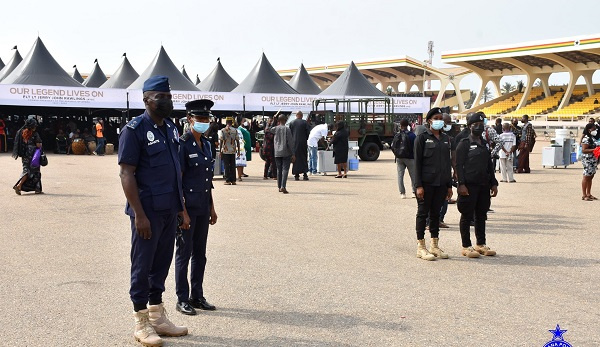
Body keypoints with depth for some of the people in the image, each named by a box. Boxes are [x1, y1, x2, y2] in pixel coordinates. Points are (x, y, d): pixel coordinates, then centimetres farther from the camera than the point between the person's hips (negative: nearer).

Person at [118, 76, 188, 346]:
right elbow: (126, 175, -14)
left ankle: (158, 316, 27)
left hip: (169, 210, 7)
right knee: (142, 266, 3)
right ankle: (141, 323, 13)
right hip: (148, 211, -7)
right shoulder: (134, 130, -11)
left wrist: (181, 204, 15)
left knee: (162, 263, 15)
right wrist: (139, 214, -18)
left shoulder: (171, 127, 12)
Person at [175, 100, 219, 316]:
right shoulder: (183, 144, -12)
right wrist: (183, 212, -17)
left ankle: (197, 296, 23)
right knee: (184, 253, 2)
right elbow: (177, 181, -14)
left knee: (200, 254, 13)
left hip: (203, 207, 7)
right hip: (188, 207, -7)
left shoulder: (206, 144, 11)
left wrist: (212, 208, 15)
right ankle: (182, 299, 11)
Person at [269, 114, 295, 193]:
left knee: (279, 170, 13)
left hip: (277, 153, 4)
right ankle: (283, 186, -16)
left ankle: (279, 187, 17)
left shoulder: (275, 129, 2)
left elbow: (267, 129, 24)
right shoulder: (287, 129, -7)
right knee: (285, 170, -4)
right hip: (286, 153, -4)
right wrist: (293, 154, -6)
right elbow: (290, 142, -9)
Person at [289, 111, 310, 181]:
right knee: (304, 158, 6)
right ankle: (305, 174, 0)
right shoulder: (305, 122, -5)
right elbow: (308, 132, -4)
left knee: (295, 159, 6)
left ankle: (296, 175, 3)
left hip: (294, 143, 1)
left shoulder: (291, 123, 2)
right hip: (303, 143, -1)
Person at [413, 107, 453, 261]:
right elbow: (417, 162, -8)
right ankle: (421, 247, 7)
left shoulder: (445, 139, 13)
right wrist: (418, 185, -14)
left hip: (441, 183, 5)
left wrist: (449, 185, 13)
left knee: (436, 213, 11)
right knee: (423, 213, 1)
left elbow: (448, 162, 16)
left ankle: (435, 246, 18)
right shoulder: (422, 138, -5)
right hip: (426, 183, -5)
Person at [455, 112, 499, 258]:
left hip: (484, 186, 6)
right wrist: (461, 184, -17)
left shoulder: (485, 144, 15)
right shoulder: (464, 143, -5)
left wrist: (493, 184, 14)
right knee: (467, 216, 0)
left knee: (481, 216, 12)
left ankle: (481, 244, 21)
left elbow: (489, 165, 20)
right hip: (469, 185, -6)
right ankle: (466, 247, 6)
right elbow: (459, 166, -10)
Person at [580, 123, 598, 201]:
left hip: (593, 160, 10)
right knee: (586, 177, -4)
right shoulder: (586, 139, -16)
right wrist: (594, 150, -26)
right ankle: (584, 195, 1)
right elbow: (583, 150, -22)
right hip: (588, 160, -10)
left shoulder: (593, 138, 14)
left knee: (590, 177, 13)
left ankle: (588, 194, 21)